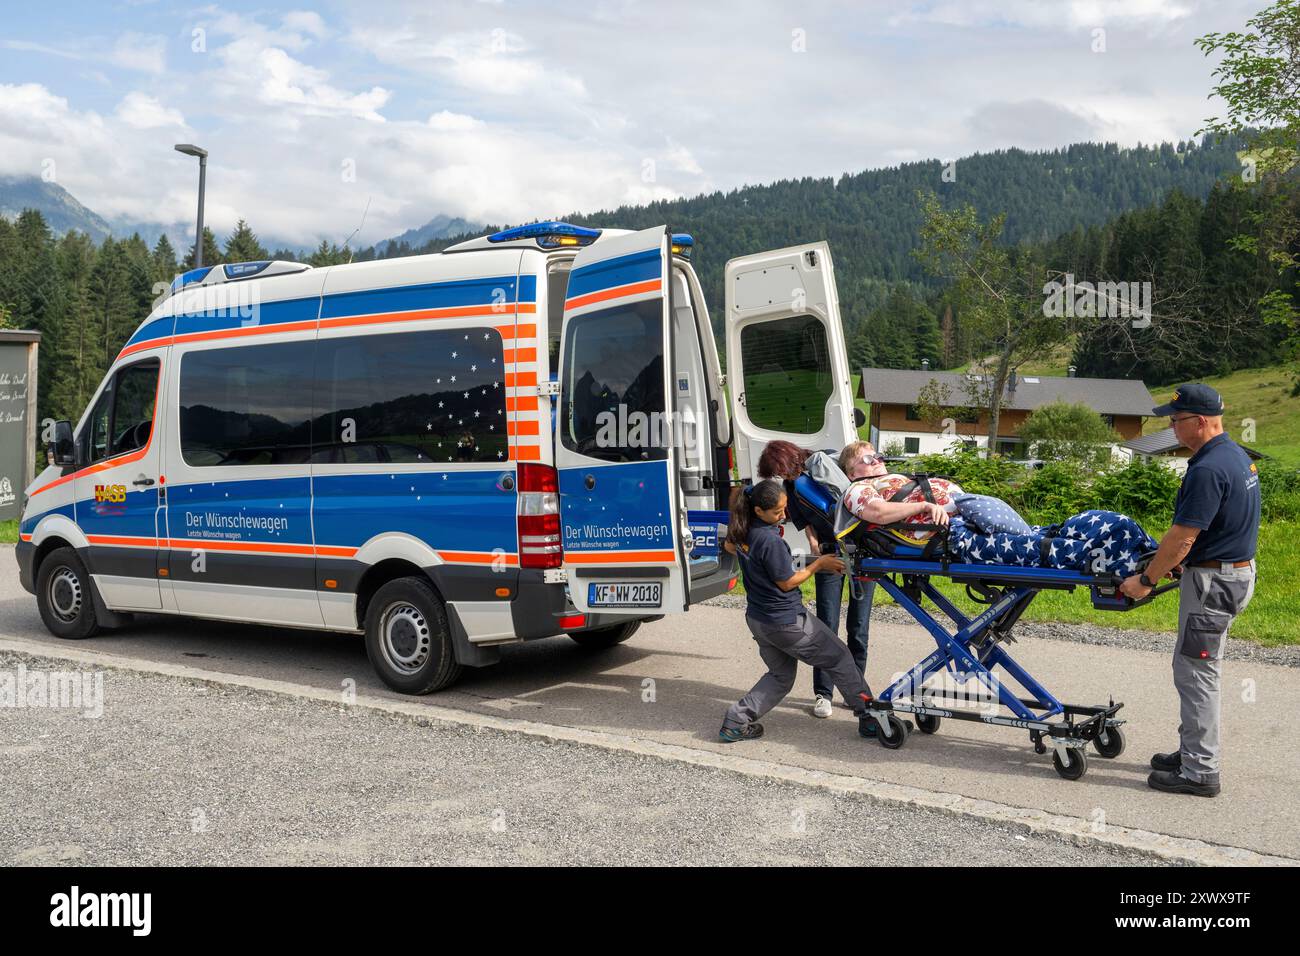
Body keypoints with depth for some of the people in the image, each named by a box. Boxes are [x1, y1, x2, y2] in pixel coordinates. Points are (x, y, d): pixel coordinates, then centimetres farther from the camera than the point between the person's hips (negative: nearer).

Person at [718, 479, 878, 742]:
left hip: (757, 619, 8)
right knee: (839, 659, 9)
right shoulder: (771, 541, -26)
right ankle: (869, 716, 16)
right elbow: (787, 582, -16)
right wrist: (819, 564, -7)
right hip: (786, 622, -8)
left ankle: (737, 719, 10)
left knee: (780, 676, 22)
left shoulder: (741, 531, -2)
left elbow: (728, 546, 22)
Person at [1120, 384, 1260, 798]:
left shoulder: (1208, 470, -23)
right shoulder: (1237, 455, 10)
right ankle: (1193, 752, 27)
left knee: (1196, 672, -3)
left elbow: (1182, 537, -23)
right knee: (1199, 670, 18)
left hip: (1213, 581, -10)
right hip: (1234, 570, 10)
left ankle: (1200, 772, 4)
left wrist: (1146, 580, -13)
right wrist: (1175, 561, 20)